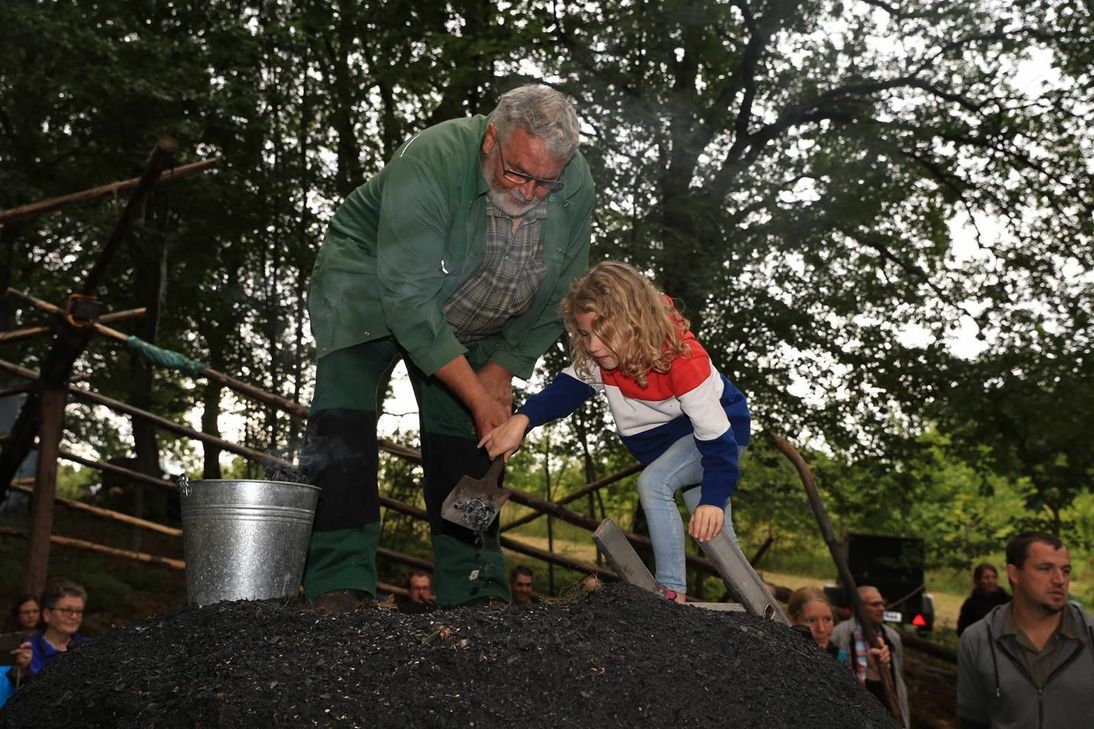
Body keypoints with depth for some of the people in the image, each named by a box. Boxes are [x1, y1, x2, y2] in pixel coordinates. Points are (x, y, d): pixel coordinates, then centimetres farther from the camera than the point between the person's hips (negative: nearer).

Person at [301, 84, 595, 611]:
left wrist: (501, 371, -11)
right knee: (343, 422, -22)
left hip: (464, 321, 4)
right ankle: (340, 587, -20)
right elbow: (409, 300, -36)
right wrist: (477, 396, -33)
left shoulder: (576, 187, -18)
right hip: (369, 285, -4)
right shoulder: (427, 165, -35)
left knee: (462, 435, -2)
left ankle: (476, 593, 4)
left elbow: (557, 296, -6)